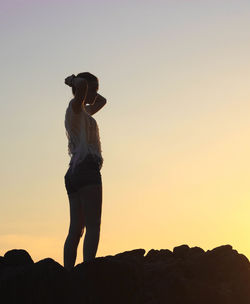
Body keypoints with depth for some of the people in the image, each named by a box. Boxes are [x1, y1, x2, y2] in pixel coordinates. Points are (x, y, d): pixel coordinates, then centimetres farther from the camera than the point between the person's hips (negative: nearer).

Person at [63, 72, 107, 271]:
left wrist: (75, 81, 32)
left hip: (74, 173, 10)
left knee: (76, 229, 4)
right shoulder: (75, 108, -2)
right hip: (87, 169, -10)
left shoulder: (84, 112, 25)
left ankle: (68, 273, 0)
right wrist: (77, 82, 0)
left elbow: (102, 101, 43)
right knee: (93, 226, -15)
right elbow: (82, 85, -23)